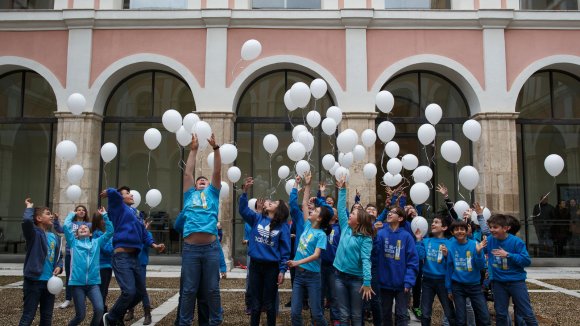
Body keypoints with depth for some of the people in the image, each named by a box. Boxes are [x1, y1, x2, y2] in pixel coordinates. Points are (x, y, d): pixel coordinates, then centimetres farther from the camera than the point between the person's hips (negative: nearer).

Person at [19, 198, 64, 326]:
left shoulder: (55, 237, 12)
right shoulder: (34, 233, -9)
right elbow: (26, 220, -30)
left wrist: (59, 266, 0)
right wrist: (29, 207, -11)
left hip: (50, 282, 7)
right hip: (34, 281, -7)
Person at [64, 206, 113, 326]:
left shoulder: (97, 242, 15)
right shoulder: (74, 243, 10)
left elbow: (110, 231, 7)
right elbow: (66, 226, -1)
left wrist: (104, 215, 6)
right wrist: (72, 214, 13)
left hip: (93, 283, 1)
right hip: (77, 283, -1)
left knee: (99, 309, -18)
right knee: (80, 316, 1)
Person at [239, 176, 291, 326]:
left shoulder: (283, 226, -3)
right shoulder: (257, 218, 4)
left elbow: (285, 250, -4)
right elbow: (243, 209, -10)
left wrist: (282, 270, -10)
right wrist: (245, 191, -22)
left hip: (272, 267, -2)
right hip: (255, 265, 2)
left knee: (269, 303, 9)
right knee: (256, 303, 12)